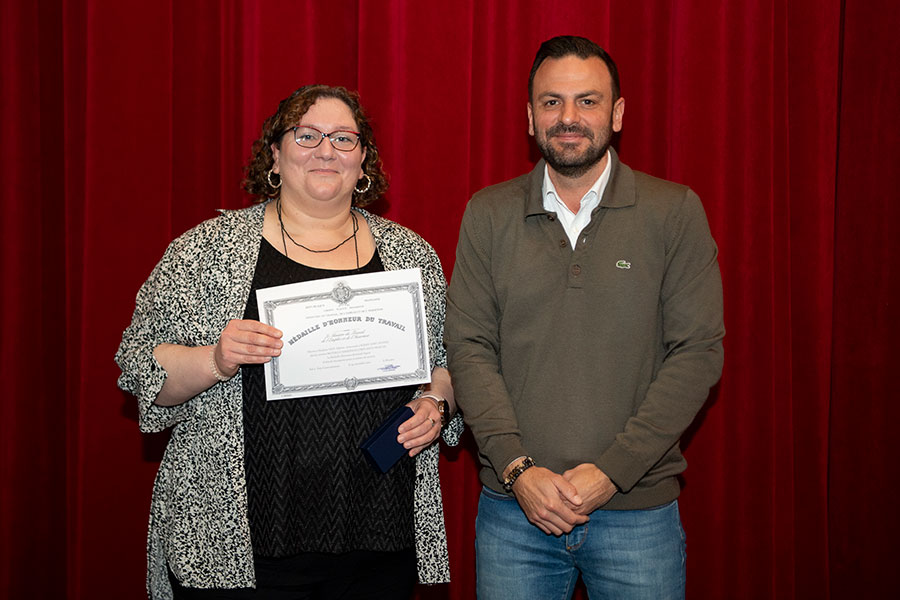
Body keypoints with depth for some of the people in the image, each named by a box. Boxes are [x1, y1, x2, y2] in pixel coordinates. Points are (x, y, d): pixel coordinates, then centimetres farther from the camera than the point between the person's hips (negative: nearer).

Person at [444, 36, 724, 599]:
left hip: (639, 510, -1)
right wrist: (518, 468, -11)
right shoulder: (488, 214, 3)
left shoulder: (675, 211, -2)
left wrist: (611, 471, -13)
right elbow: (469, 348, 0)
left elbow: (699, 351, -6)